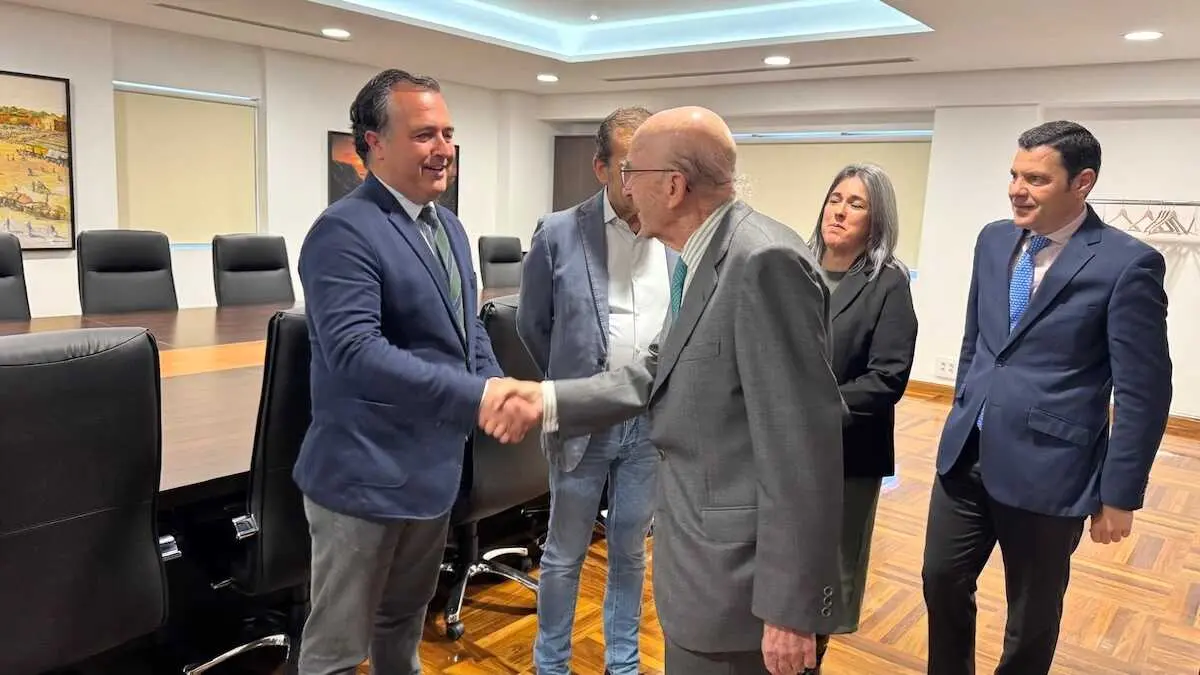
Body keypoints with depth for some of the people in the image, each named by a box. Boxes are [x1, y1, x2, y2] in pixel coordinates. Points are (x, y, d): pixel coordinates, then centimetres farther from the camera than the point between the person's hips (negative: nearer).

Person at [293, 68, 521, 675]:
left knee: (404, 622, 26)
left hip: (434, 465, 8)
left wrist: (498, 390, 2)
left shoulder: (450, 228, 10)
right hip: (365, 475, -8)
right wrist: (474, 396, -33)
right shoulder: (344, 231, -18)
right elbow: (355, 351, -29)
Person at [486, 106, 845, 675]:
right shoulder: (702, 258, 7)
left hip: (738, 573, -9)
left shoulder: (766, 261, -24)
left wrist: (791, 606, -22)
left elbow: (802, 443, -26)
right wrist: (547, 400, 3)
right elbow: (659, 370, 12)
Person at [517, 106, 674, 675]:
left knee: (630, 552, 17)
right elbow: (531, 324, 4)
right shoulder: (558, 235, -9)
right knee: (564, 554, 13)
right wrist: (571, 387, 9)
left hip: (653, 420, 2)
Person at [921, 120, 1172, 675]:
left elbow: (1144, 392, -10)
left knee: (1032, 616, 14)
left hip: (1046, 468, -5)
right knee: (942, 582, 15)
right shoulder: (994, 240, 5)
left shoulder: (1127, 263, -12)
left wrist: (1120, 494, -8)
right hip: (965, 456, 5)